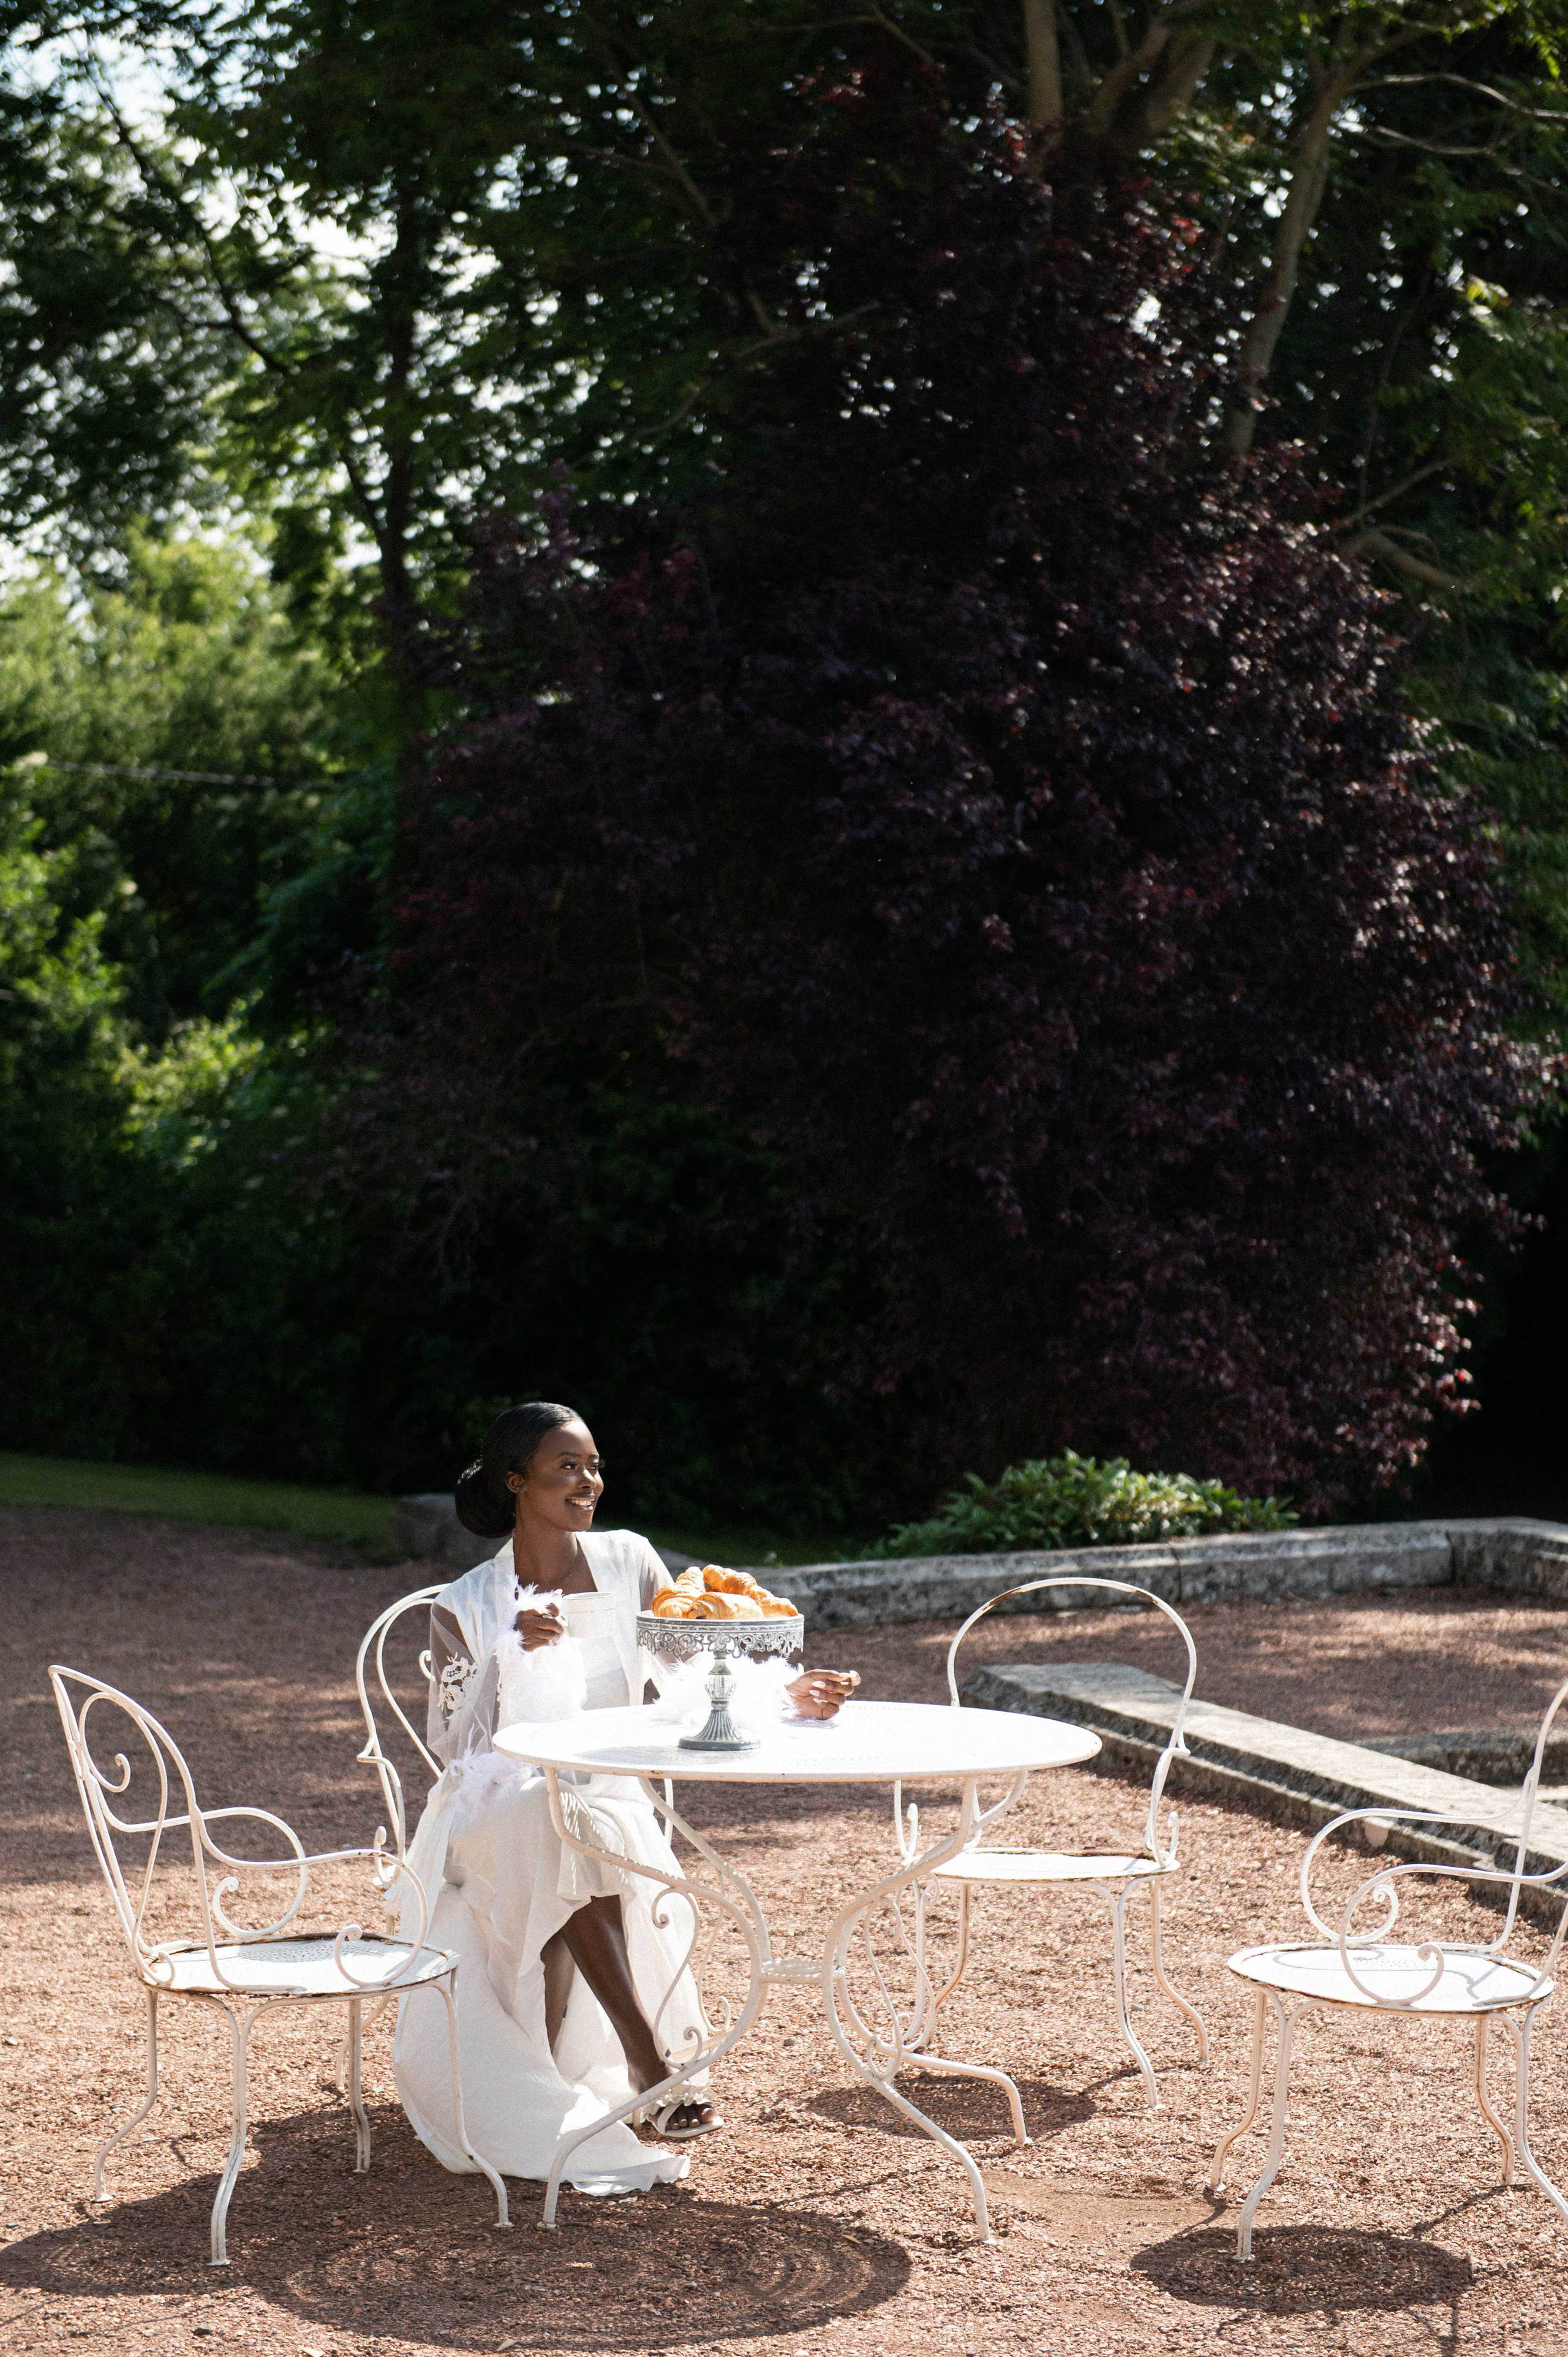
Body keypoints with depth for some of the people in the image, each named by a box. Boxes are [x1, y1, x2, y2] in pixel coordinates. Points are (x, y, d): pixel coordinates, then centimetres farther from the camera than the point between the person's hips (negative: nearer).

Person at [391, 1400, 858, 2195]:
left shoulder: (627, 1563, 4)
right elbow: (453, 1745, -8)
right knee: (560, 1827, -36)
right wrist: (508, 1652, -22)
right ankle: (648, 2060, -37)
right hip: (494, 1815, -2)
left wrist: (780, 1692, -22)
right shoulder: (467, 1606, -1)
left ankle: (543, 2087, -25)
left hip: (609, 1805, 2)